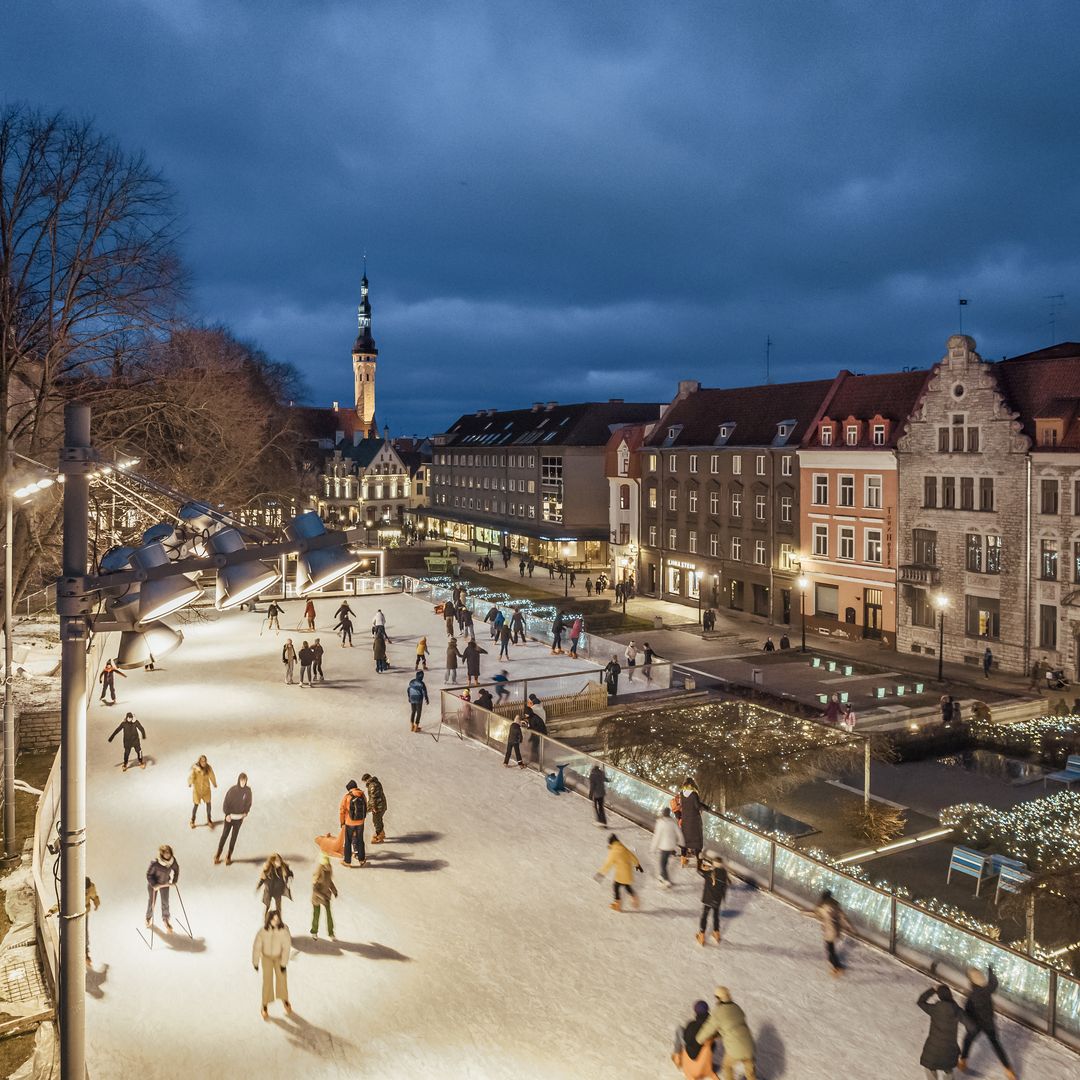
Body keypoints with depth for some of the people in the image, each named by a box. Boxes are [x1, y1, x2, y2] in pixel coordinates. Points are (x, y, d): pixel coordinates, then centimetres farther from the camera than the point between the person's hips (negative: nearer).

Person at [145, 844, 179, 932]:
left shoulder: (172, 860, -22)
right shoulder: (155, 863, -35)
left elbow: (176, 869, -2)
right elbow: (149, 874, -21)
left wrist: (174, 881, -3)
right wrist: (154, 885, -28)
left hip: (165, 883, 3)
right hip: (153, 884, -3)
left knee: (165, 902, 6)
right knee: (151, 901, 16)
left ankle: (166, 920, 29)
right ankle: (149, 918, 45)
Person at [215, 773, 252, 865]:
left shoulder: (248, 791, -5)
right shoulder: (232, 790, -14)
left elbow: (249, 802, 8)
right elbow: (226, 802, -9)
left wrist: (246, 812, -3)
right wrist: (227, 814, -17)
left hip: (239, 817, 2)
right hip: (230, 816, -2)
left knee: (234, 837, 7)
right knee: (224, 835, 1)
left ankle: (229, 856, 16)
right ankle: (218, 855, 13)